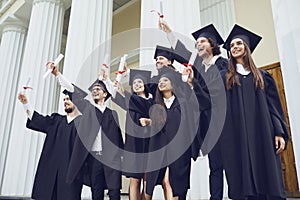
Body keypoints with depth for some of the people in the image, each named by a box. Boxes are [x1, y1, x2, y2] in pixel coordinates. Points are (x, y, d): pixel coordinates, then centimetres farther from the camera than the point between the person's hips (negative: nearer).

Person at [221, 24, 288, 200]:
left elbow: (274, 105, 9)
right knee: (245, 183, -2)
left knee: (268, 179, -1)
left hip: (262, 135, 1)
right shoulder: (225, 77, 14)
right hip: (237, 137, -1)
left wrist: (279, 133, -2)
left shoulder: (262, 76, 15)